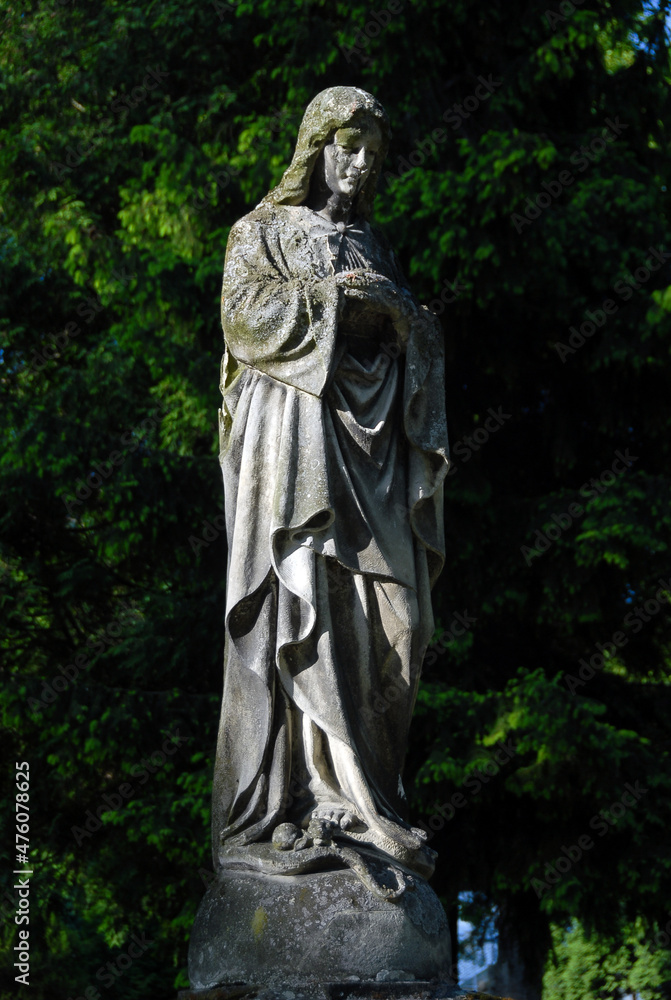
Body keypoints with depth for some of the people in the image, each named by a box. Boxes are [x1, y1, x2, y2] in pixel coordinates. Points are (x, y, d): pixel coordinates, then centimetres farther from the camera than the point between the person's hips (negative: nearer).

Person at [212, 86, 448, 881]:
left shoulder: (373, 247, 27)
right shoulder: (262, 231, 14)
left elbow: (420, 347, 22)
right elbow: (243, 311, -3)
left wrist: (404, 317, 0)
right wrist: (334, 296, -10)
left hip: (369, 439, 5)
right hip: (295, 433, -5)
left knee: (380, 609, -7)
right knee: (308, 600, -17)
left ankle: (360, 796, -8)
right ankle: (339, 796, -22)